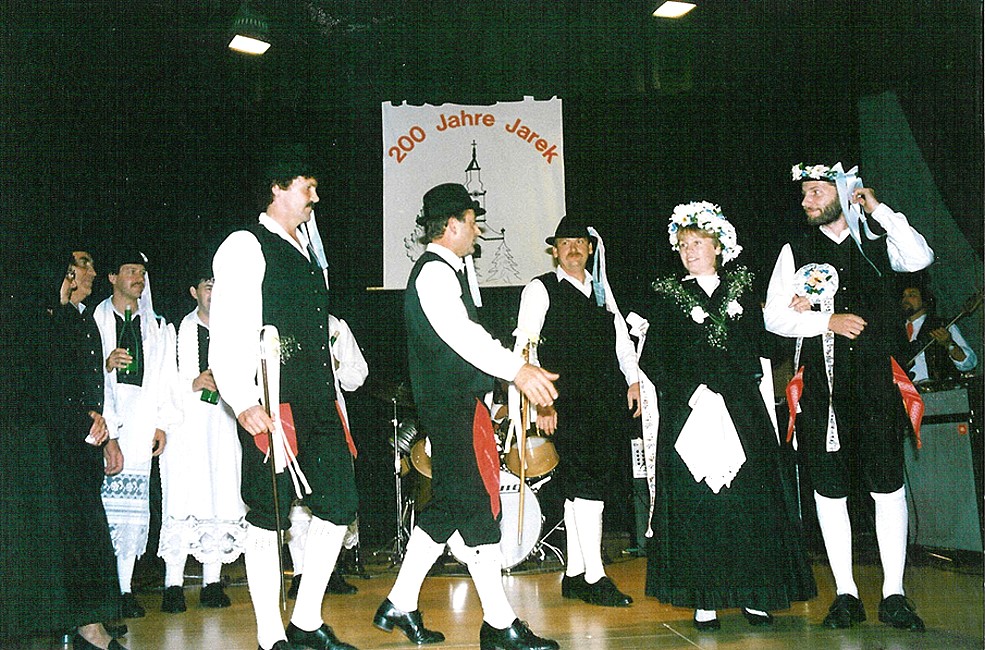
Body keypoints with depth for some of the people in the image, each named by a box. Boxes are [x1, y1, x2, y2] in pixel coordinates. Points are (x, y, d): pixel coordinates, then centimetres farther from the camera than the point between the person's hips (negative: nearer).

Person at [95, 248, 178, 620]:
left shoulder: (157, 326, 18)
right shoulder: (93, 320, 10)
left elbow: (165, 378, 13)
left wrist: (162, 423, 5)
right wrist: (105, 364, -13)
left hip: (140, 424, 2)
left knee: (133, 506, -1)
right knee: (101, 502, -9)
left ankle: (125, 588, 4)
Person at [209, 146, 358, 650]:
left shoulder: (309, 251, 20)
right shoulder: (245, 247, -5)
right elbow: (226, 337, -14)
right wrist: (243, 402, -25)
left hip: (319, 404, 8)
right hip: (272, 407, -8)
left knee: (338, 507, 7)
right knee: (267, 519, 0)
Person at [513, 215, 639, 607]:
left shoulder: (601, 289, 22)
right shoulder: (540, 290, 2)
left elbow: (621, 337, 23)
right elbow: (524, 346, -5)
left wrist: (633, 382, 9)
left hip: (608, 399, 6)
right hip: (568, 402, -6)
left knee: (578, 487, 9)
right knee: (586, 482, -11)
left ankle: (574, 575, 15)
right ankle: (594, 577, -5)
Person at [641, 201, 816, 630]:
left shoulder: (741, 292, 14)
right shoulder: (667, 297, 8)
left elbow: (759, 350, 13)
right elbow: (652, 360, 1)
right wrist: (690, 392, -10)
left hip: (742, 412, 2)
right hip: (688, 413, -2)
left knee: (749, 500, -1)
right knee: (695, 502, -4)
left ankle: (754, 595, 8)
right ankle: (704, 600, 1)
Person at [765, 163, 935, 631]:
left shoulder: (877, 241, 11)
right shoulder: (795, 252, 10)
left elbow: (920, 259, -10)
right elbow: (774, 317, 4)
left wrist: (878, 210, -7)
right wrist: (828, 321, -9)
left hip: (877, 378, 0)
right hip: (822, 382, 1)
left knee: (888, 484, -1)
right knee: (829, 488, 2)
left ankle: (893, 596, 8)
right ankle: (846, 595, 11)